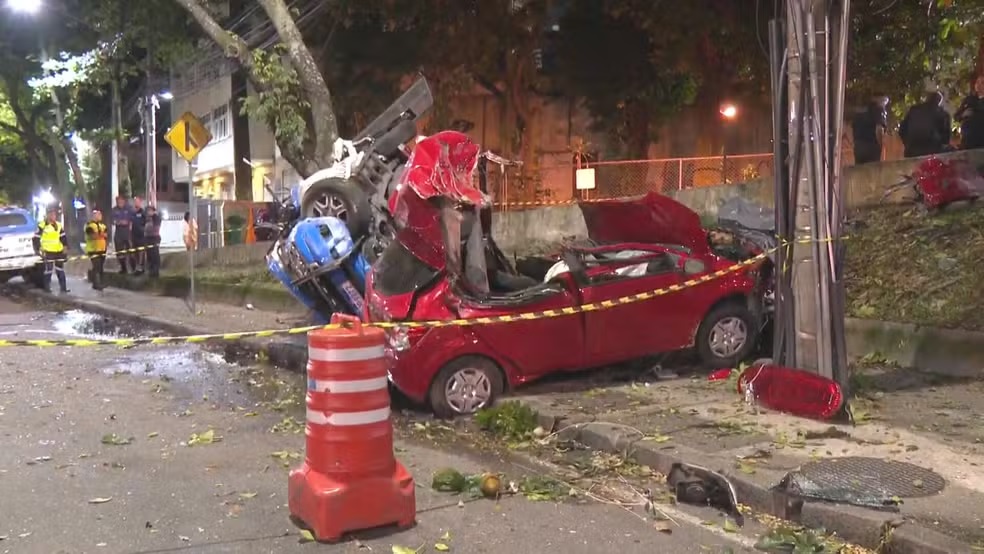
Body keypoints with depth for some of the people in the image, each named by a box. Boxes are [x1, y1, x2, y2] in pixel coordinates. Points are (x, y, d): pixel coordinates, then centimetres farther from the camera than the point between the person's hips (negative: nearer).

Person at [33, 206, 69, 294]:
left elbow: (63, 237, 18)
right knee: (48, 270, -4)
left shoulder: (59, 225, 10)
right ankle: (47, 288, 3)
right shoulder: (42, 225, -8)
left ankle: (63, 288, 12)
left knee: (61, 270, 9)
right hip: (48, 252, -6)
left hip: (59, 251, 6)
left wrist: (65, 246, 8)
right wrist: (38, 250, -10)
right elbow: (36, 238, -7)